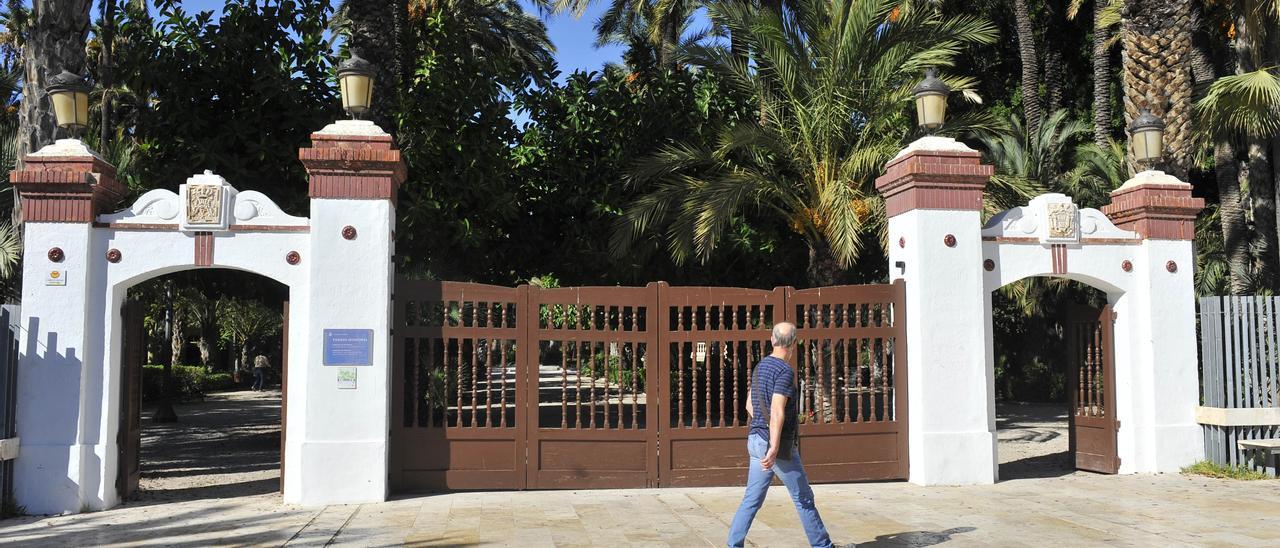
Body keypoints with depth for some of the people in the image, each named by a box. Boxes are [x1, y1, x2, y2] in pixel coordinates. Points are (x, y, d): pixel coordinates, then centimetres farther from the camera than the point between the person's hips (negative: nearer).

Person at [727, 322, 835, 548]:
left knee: (752, 499, 7)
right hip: (778, 444, -8)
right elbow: (777, 411, -24)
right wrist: (774, 448, -28)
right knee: (804, 499, 5)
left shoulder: (760, 367, 12)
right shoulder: (785, 371, -15)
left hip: (756, 439, 8)